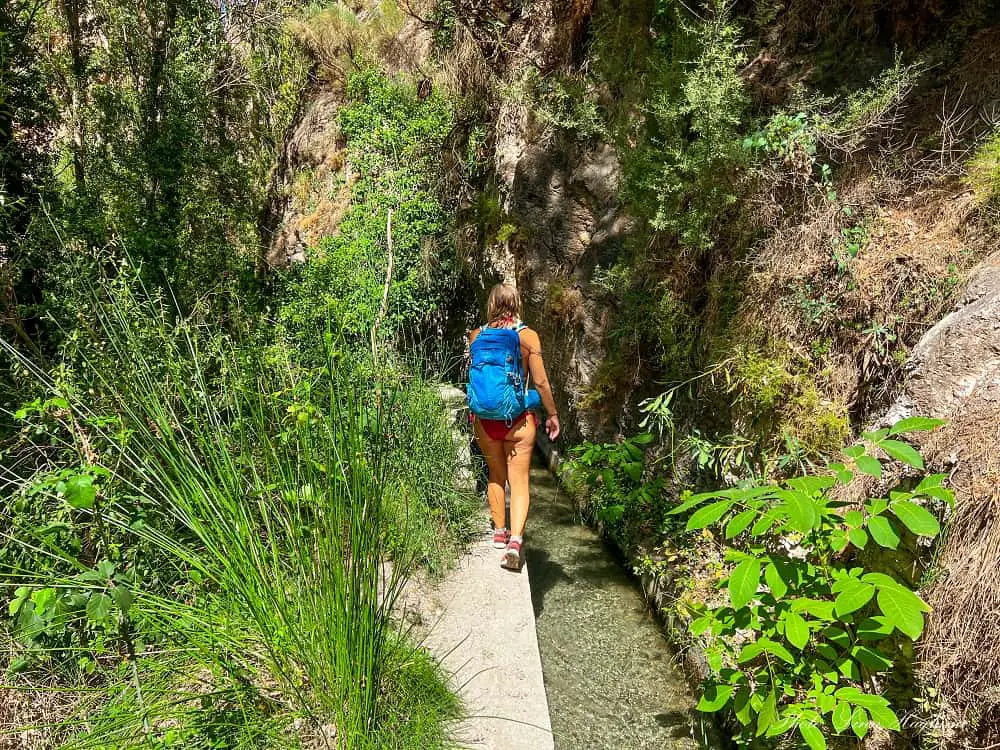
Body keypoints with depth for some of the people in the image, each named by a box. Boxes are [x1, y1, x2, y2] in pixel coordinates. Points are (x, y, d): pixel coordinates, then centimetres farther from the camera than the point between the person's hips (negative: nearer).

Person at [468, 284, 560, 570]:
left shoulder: (477, 336, 0)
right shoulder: (528, 336, -7)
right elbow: (540, 382, -6)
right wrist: (552, 414, 7)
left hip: (485, 417, 3)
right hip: (518, 417, -3)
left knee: (495, 475, 20)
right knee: (519, 481, 2)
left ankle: (499, 532, 31)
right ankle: (515, 540, -12)